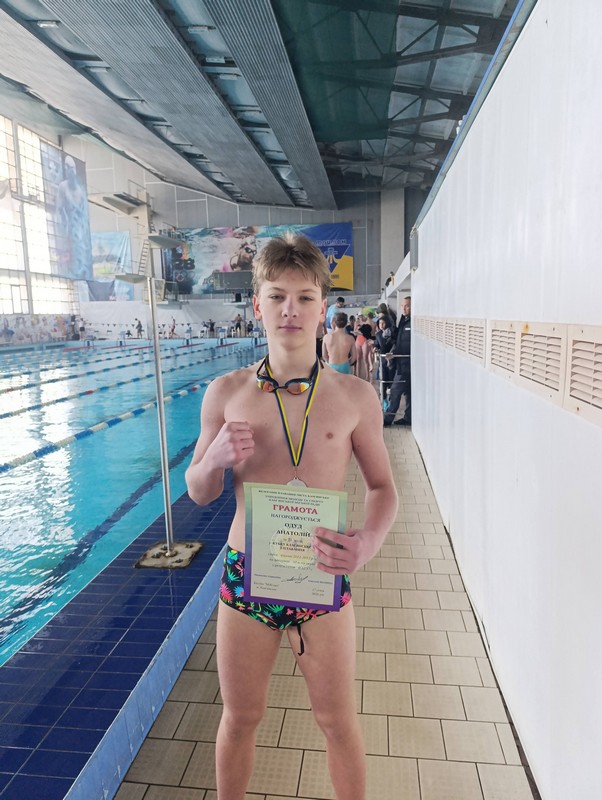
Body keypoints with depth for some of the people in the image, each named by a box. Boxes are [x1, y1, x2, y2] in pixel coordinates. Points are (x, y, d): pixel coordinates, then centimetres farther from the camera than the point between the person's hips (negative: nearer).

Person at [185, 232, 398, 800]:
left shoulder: (355, 397, -8)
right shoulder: (225, 393, -6)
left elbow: (381, 486, 1)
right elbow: (199, 493, 4)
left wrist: (369, 540, -19)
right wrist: (215, 459, -19)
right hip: (245, 577, 1)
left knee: (338, 723, 19)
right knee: (240, 718, 22)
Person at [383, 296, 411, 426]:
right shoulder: (403, 321, 13)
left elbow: (410, 345, -20)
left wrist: (394, 353, -19)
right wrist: (393, 352, 2)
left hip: (407, 362, -9)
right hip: (401, 361, 9)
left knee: (395, 390, -4)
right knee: (408, 391, 14)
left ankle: (388, 418, 5)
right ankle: (408, 418, 22)